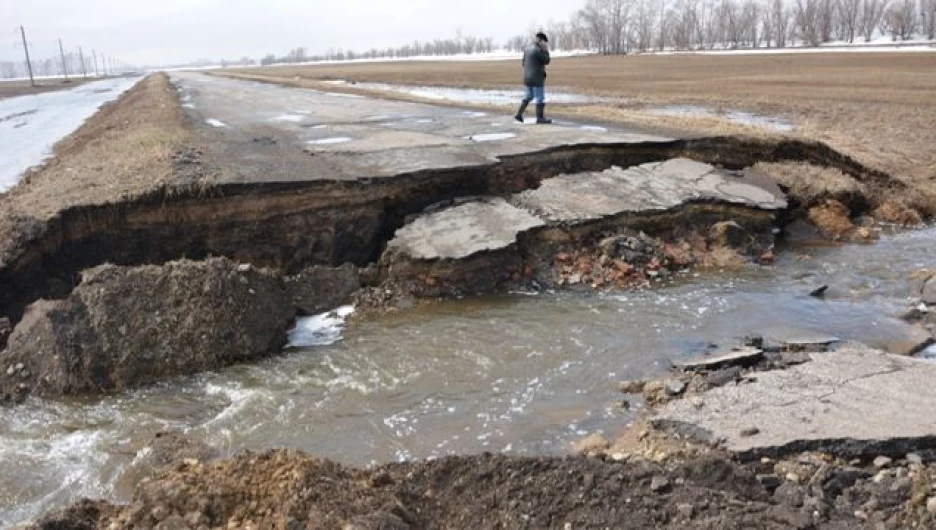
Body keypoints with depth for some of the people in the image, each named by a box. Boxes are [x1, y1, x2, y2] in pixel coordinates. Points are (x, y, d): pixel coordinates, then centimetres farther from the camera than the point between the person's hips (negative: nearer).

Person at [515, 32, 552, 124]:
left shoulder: (527, 48, 10)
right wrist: (546, 50, -1)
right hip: (537, 78, -9)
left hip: (528, 77, 9)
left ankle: (519, 114, 14)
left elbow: (524, 63, 15)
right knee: (540, 98, -1)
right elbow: (546, 61, -10)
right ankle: (540, 118, 1)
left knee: (529, 96, 19)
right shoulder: (538, 50, -16)